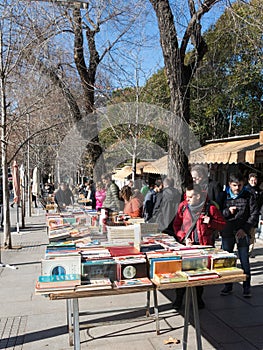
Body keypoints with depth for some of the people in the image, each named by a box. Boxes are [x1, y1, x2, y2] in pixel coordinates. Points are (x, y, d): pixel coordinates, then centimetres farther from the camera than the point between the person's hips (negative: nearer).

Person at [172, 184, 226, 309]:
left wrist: (210, 222, -16)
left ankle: (198, 298, 29)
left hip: (204, 245, -1)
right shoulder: (183, 206, 2)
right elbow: (176, 225, 6)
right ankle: (179, 298, 18)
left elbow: (222, 224, 3)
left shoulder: (210, 207, -5)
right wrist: (184, 238, -8)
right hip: (186, 244, 1)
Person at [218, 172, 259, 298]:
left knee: (245, 260, 1)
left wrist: (245, 229, -11)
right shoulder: (224, 196, 3)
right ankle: (228, 286, 22)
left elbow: (254, 214, -2)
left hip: (243, 233, -2)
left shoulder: (248, 196, -1)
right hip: (227, 233, 2)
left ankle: (246, 287, 16)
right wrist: (227, 211, -16)